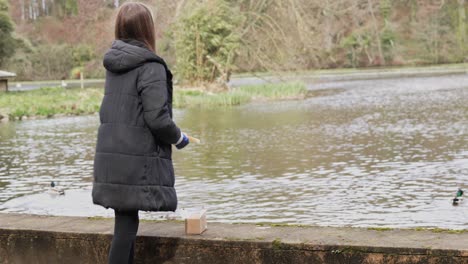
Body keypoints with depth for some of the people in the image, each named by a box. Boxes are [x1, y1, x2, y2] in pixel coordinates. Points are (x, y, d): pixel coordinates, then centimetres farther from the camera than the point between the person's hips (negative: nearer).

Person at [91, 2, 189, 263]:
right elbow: (157, 119, -18)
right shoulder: (150, 67, -12)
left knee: (126, 221, 13)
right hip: (138, 162, -7)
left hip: (110, 159, 7)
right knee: (127, 223, -3)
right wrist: (179, 137, 1)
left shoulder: (114, 65, 10)